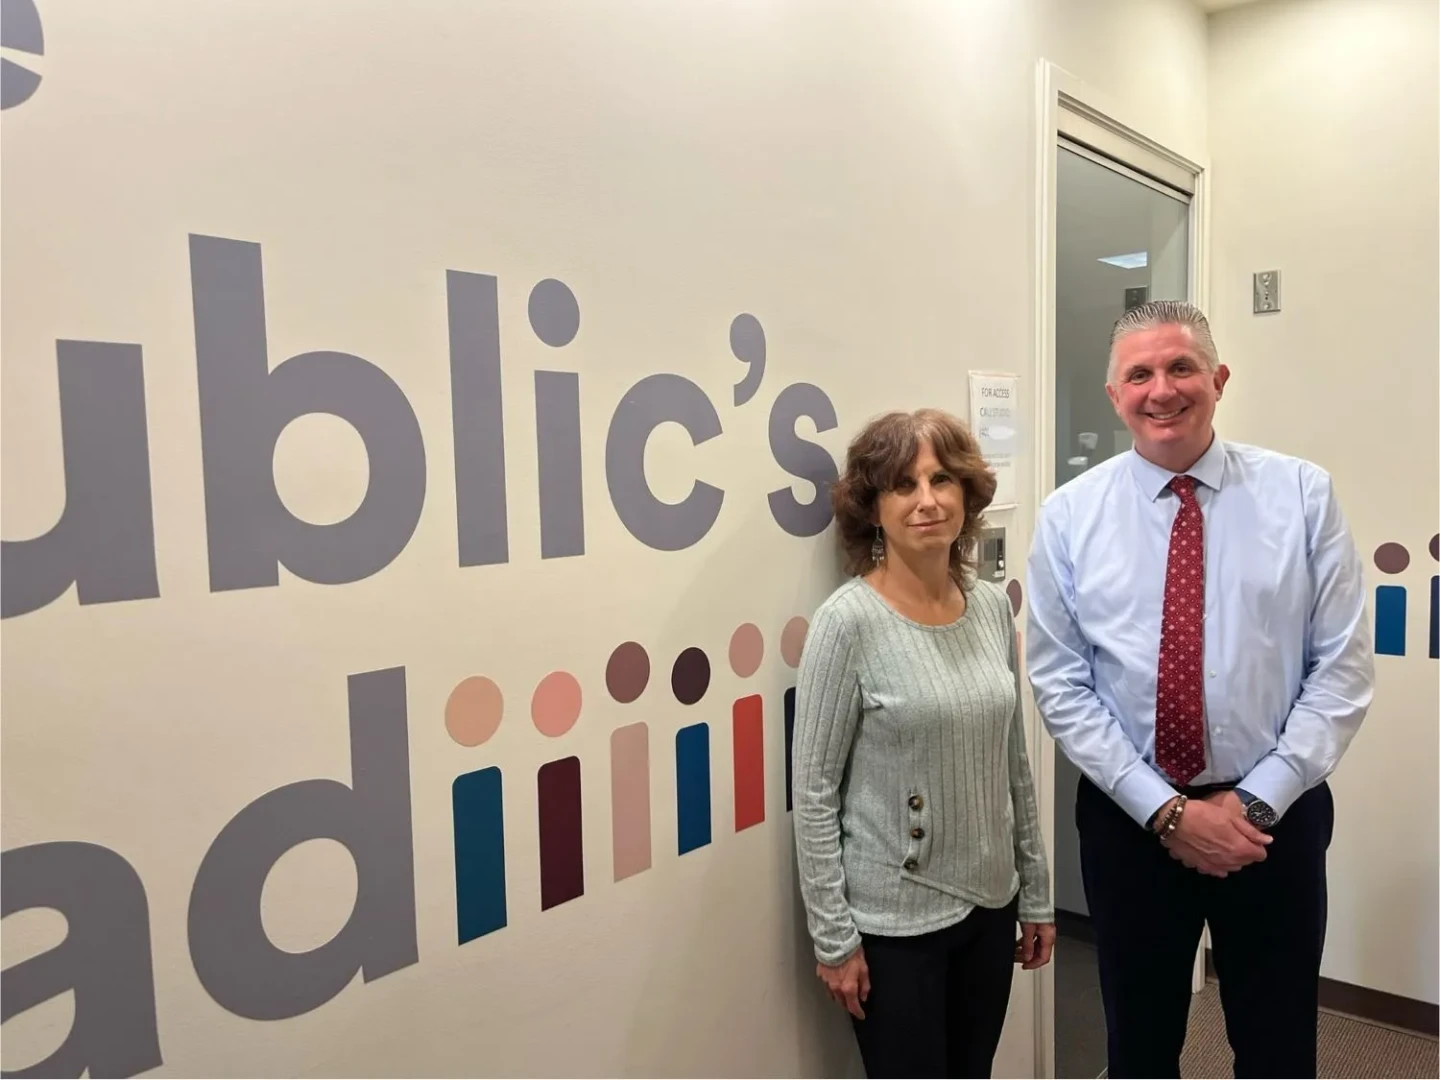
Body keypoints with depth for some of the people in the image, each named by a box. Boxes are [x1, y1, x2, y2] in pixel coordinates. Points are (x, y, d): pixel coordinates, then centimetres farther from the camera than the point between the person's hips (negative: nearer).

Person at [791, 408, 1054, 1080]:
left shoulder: (993, 608, -1)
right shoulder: (849, 621, -17)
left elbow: (1014, 766, 7)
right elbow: (814, 793, -14)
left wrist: (1035, 895, 10)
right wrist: (833, 937, -12)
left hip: (990, 905, 5)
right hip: (893, 921, -5)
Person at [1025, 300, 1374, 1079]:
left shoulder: (1302, 494, -3)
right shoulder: (1069, 515, -5)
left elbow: (1343, 667, -4)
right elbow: (1061, 686, -6)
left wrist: (1257, 800, -11)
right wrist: (1165, 810, -12)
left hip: (1277, 815, 0)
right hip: (1129, 818, 0)